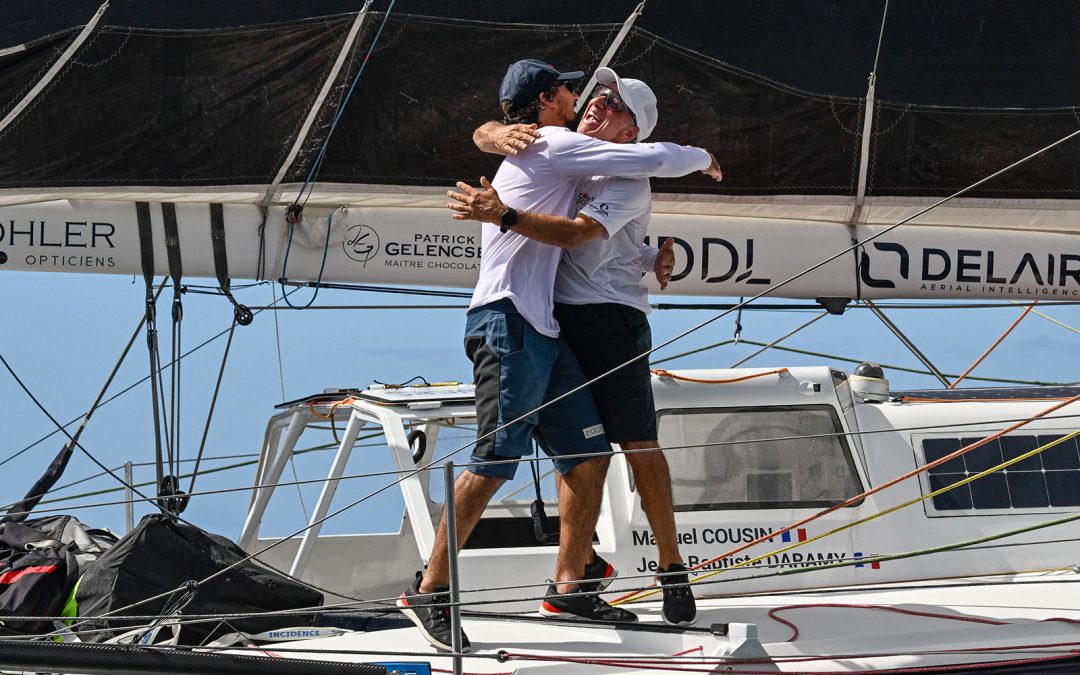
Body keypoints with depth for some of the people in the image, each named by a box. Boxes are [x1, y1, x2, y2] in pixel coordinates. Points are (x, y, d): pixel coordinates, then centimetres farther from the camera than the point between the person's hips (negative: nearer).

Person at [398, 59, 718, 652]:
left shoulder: (528, 158, 27)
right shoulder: (555, 146, -3)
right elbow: (655, 160, -5)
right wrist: (701, 157, 15)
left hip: (540, 331, 10)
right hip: (509, 321, -10)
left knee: (589, 456, 6)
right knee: (495, 461, -15)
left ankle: (566, 587, 9)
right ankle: (429, 589, -14)